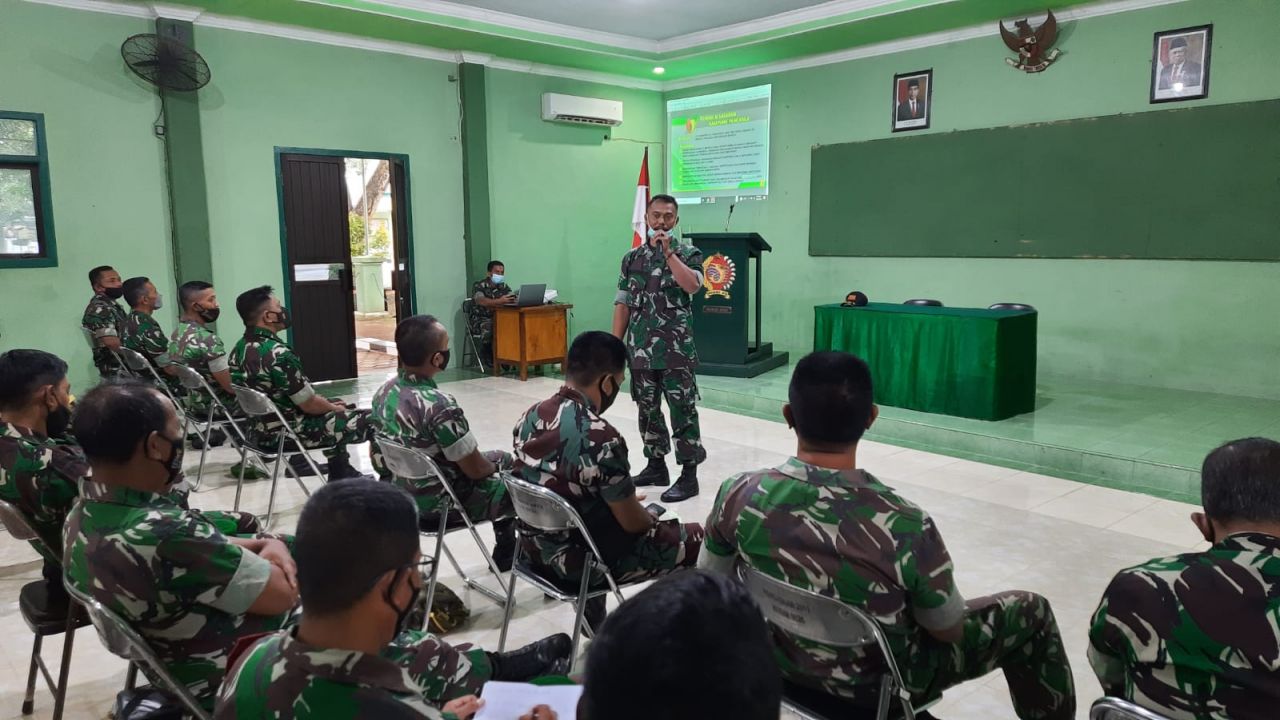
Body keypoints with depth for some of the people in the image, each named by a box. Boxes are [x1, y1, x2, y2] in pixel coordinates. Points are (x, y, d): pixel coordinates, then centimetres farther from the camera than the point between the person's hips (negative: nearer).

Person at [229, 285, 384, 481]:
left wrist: (331, 405, 11)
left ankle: (341, 473, 35)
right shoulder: (277, 353, -28)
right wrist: (334, 408, 1)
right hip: (289, 433, -9)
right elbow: (309, 404, -21)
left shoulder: (240, 349, 2)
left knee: (337, 407, 30)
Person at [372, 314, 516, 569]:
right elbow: (475, 470, -22)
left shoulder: (385, 391, -6)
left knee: (502, 458, 26)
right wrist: (494, 468, 2)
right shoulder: (439, 405, -32)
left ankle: (506, 551, 37)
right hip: (442, 503, -8)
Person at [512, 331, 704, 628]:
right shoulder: (600, 439, -28)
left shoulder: (531, 416, -4)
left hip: (537, 547, 8)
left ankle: (593, 617, 38)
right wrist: (651, 517, 6)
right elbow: (633, 523, -17)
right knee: (697, 538, 8)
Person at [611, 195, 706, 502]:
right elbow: (623, 304, 10)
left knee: (682, 411, -2)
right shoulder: (632, 257, 10)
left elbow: (692, 285, -21)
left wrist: (668, 252, -21)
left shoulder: (688, 253, -1)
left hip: (675, 349, -4)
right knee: (647, 410, 13)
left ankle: (689, 476, 4)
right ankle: (656, 466, 26)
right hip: (641, 349, 5)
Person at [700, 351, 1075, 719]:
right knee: (1029, 612, 15)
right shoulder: (905, 526, -34)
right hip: (875, 685, -3)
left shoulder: (739, 494, -24)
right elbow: (950, 632, -16)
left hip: (781, 663, 4)